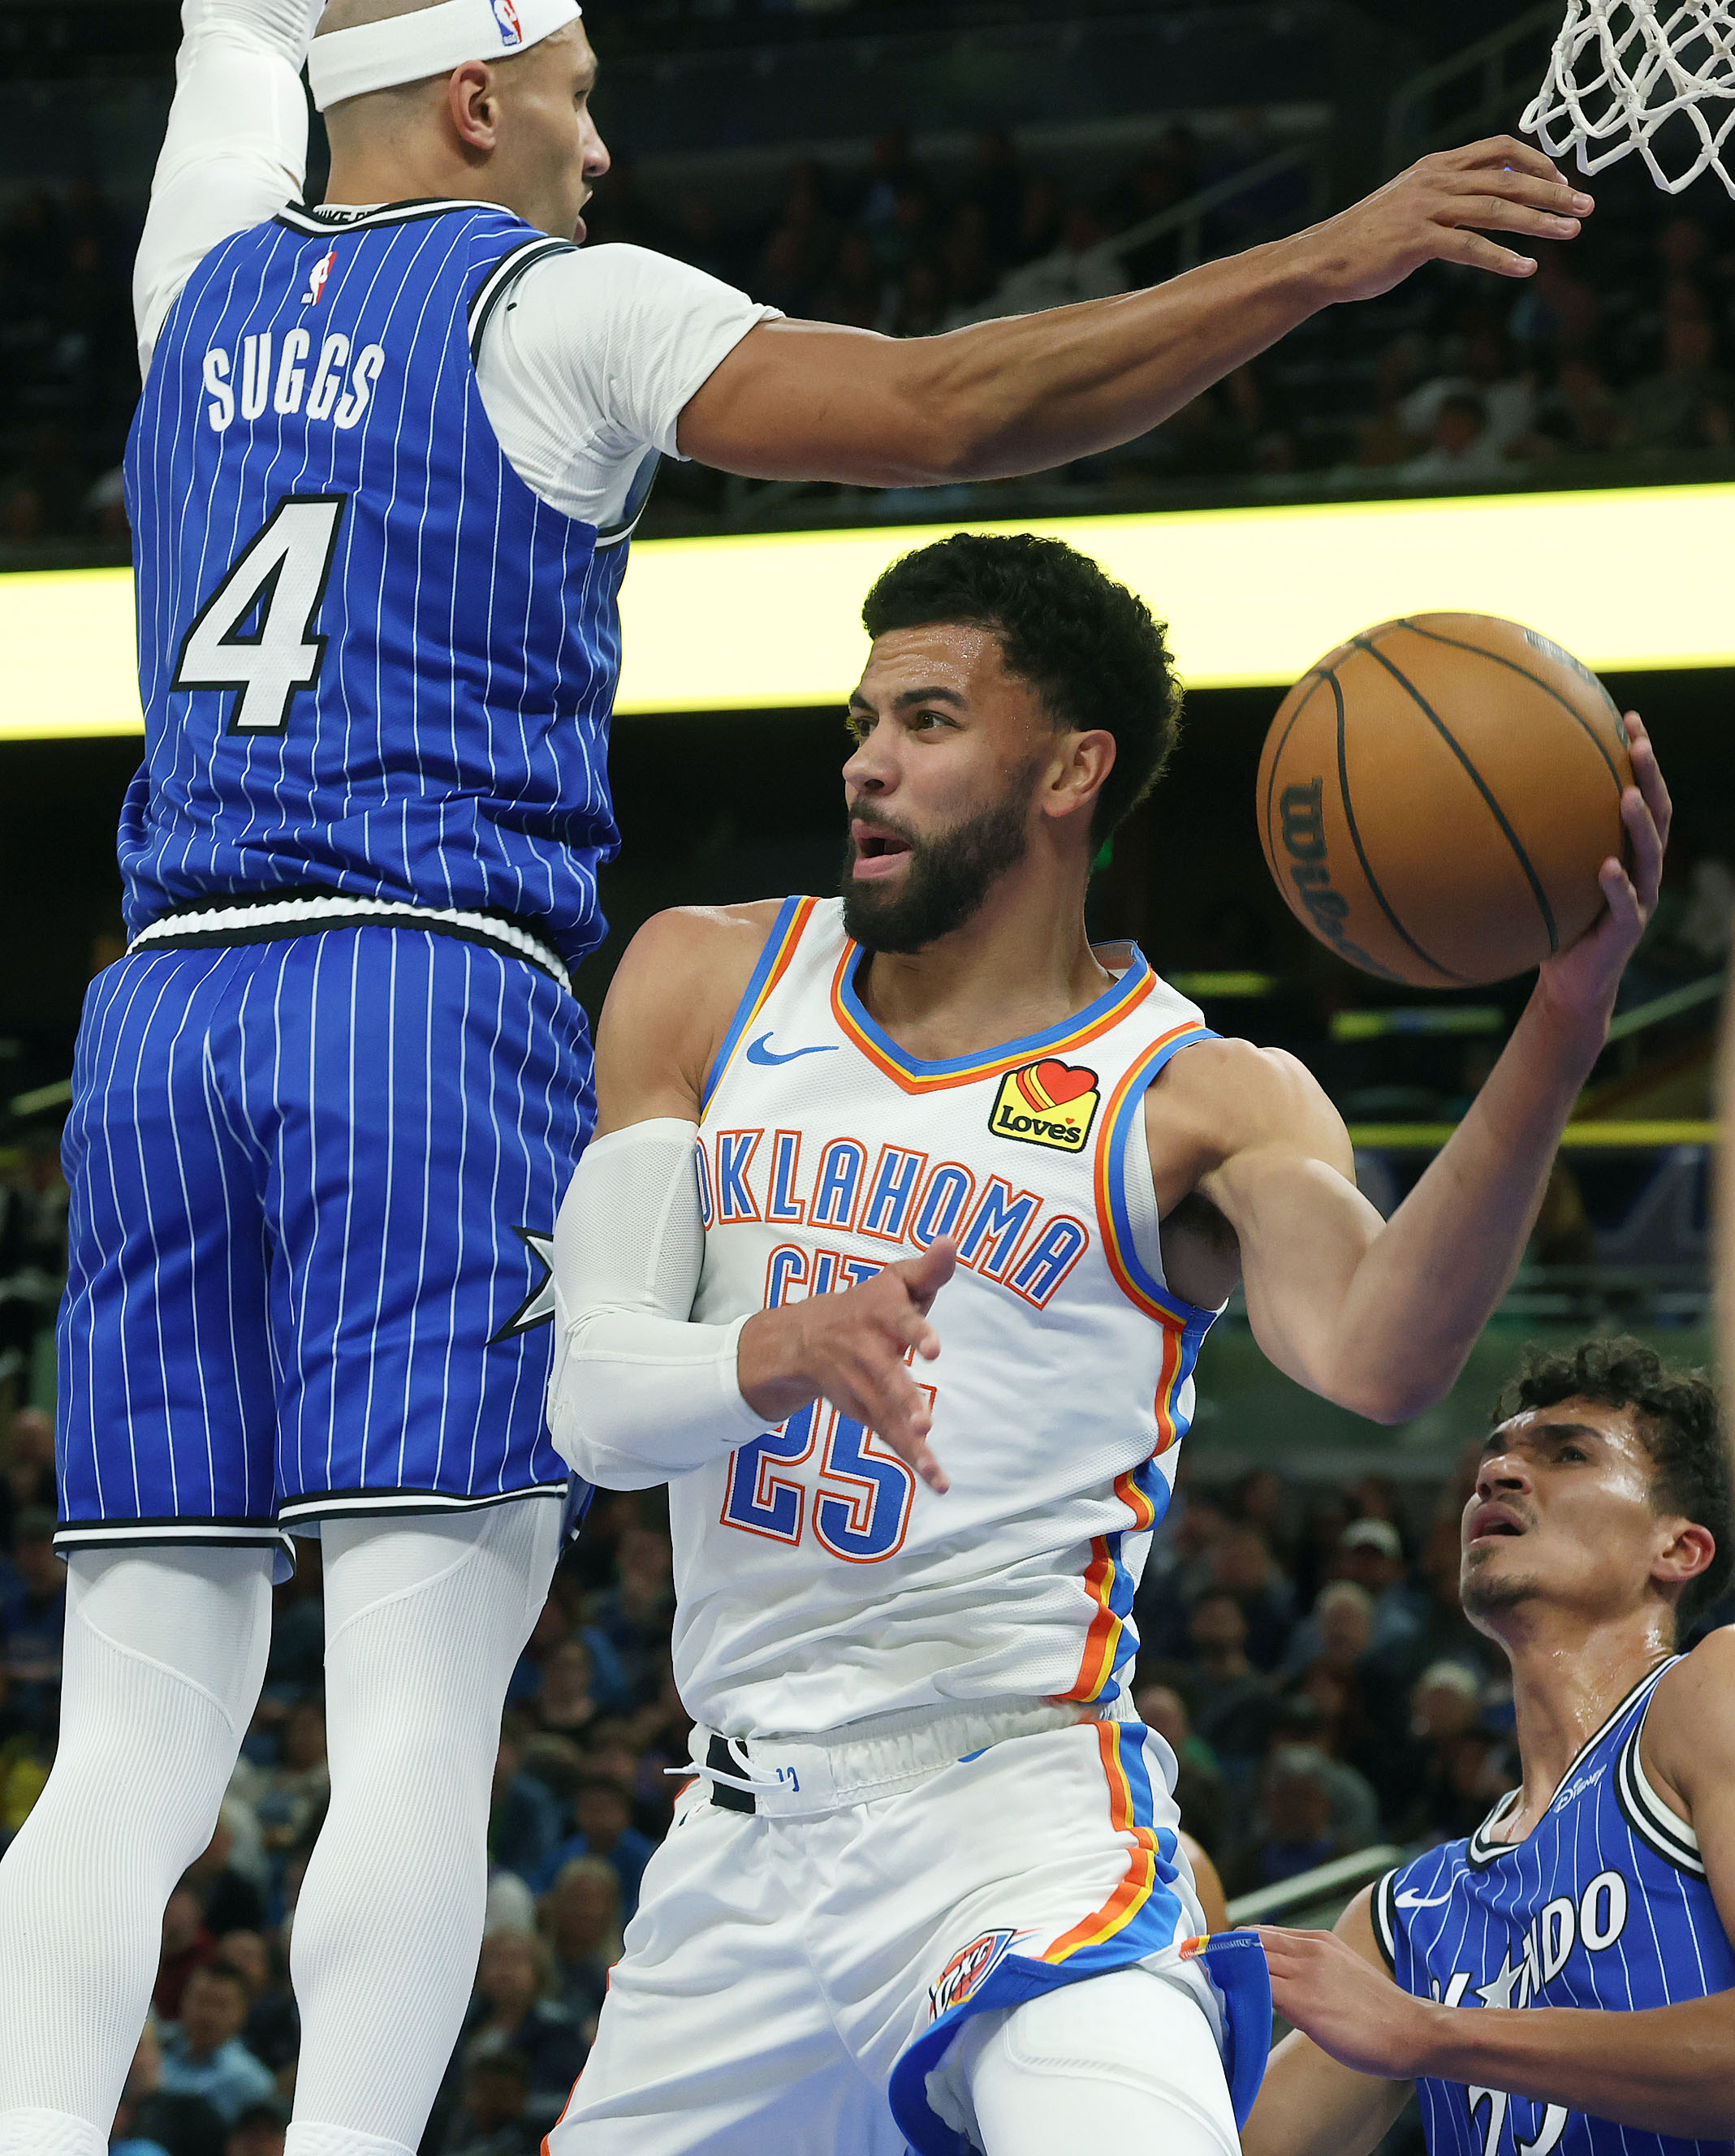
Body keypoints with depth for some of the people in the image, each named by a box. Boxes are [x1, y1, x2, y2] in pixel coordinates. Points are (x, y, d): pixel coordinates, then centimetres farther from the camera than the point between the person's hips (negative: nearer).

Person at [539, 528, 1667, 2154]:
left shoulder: (1200, 1100, -4)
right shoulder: (704, 985, 7)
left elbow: (1373, 1362, -25)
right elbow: (591, 1404, -3)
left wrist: (1555, 1038, -40)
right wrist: (783, 1356, -26)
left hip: (1020, 1820, -4)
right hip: (743, 1831, 5)